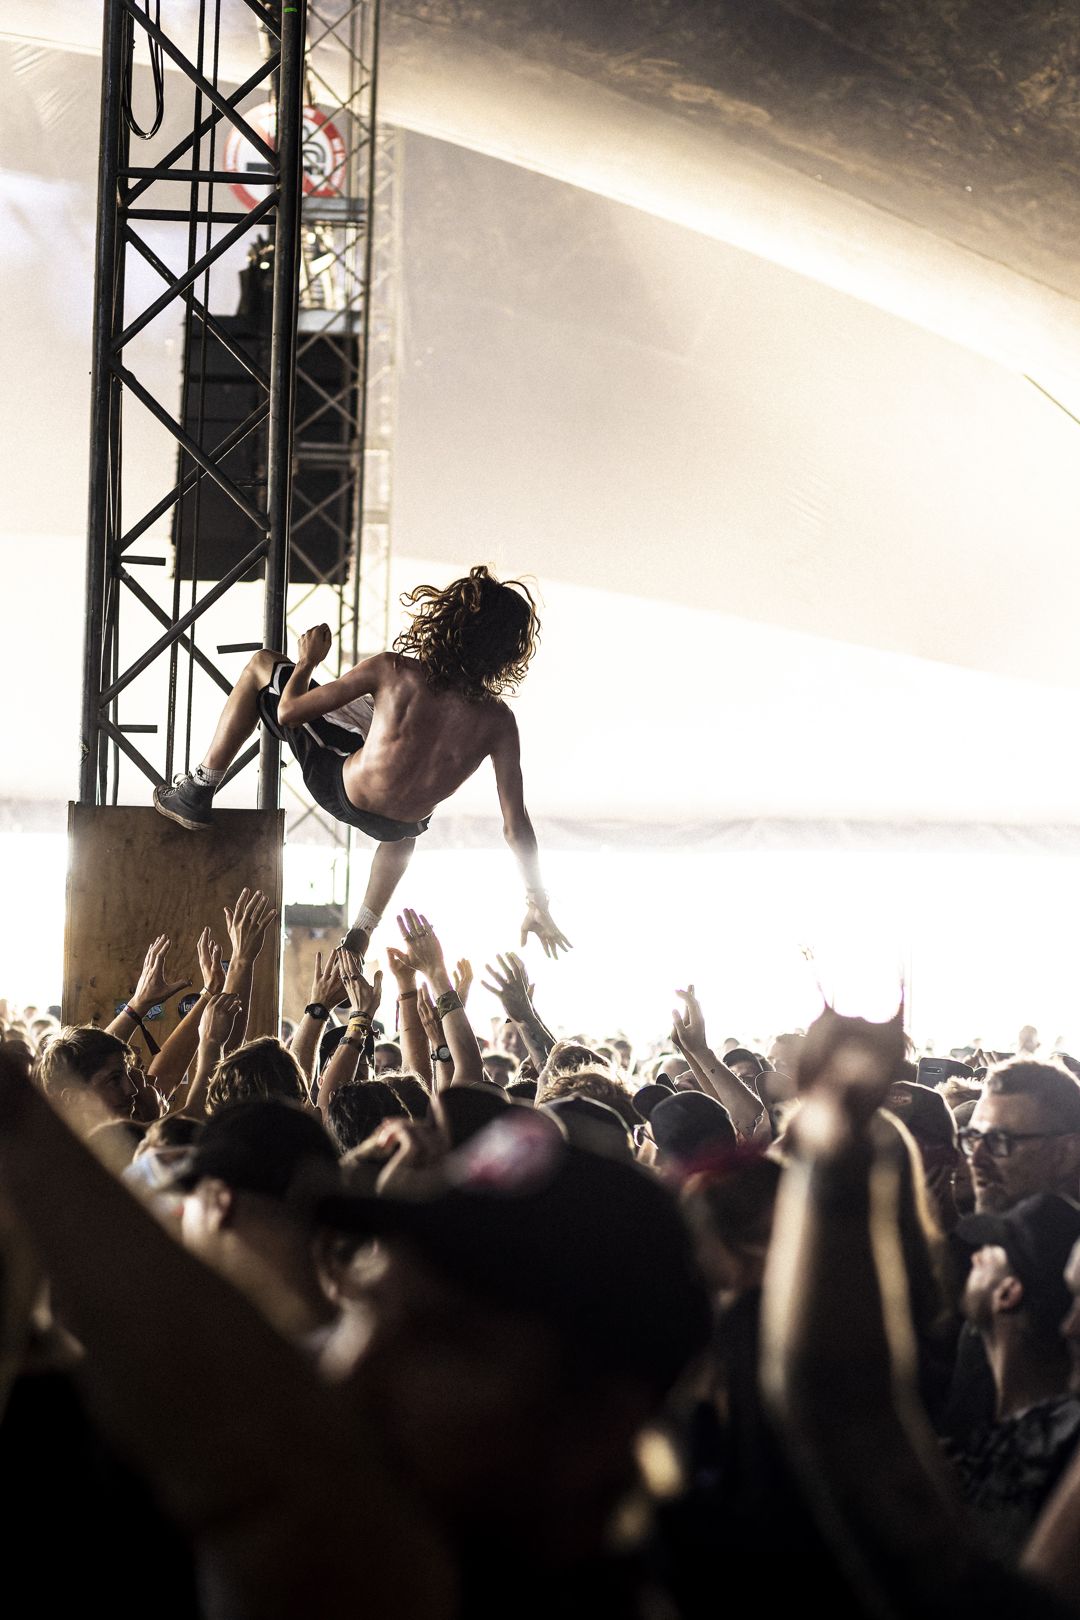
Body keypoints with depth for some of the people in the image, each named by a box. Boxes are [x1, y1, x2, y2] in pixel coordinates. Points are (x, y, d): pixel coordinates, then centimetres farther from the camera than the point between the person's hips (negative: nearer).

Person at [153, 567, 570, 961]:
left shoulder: (392, 671, -24)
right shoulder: (497, 722, -19)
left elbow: (289, 712, -16)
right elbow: (516, 824, -14)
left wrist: (308, 661, 5)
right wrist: (537, 905, -2)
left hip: (342, 789, -2)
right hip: (399, 827, 2)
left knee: (263, 666, 13)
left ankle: (199, 792, 19)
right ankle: (361, 935, 43)